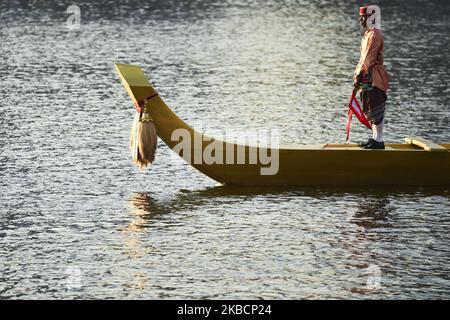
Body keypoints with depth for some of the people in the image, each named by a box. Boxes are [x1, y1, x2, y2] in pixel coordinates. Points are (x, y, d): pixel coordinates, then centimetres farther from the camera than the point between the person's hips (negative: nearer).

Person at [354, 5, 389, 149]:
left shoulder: (375, 35, -15)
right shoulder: (368, 34, 17)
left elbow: (368, 58, -19)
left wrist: (359, 75, -17)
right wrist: (358, 74, 16)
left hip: (374, 78, -10)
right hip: (368, 78, 10)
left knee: (376, 110, -6)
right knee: (369, 110, 15)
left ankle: (378, 141, -3)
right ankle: (375, 138, 23)